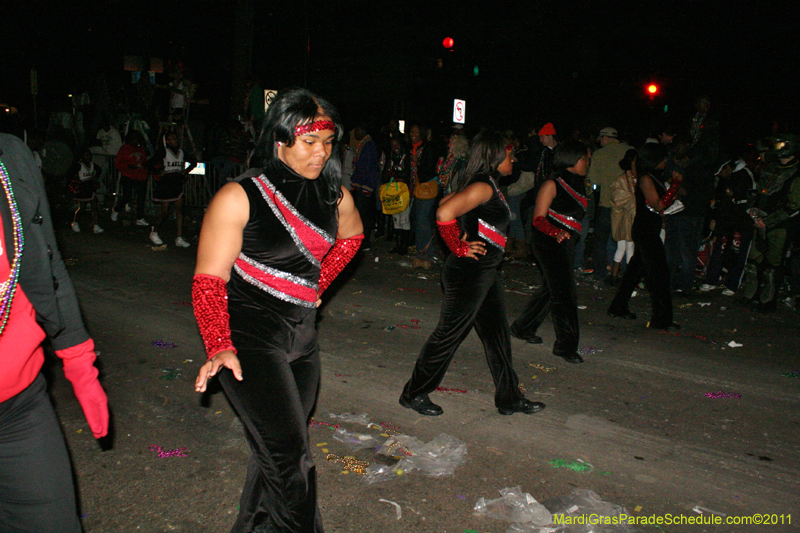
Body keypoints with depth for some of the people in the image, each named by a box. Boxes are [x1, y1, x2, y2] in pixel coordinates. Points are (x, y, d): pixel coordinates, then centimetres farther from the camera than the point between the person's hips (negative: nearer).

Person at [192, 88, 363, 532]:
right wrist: (219, 347, -27)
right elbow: (208, 280, -15)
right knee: (290, 458, -11)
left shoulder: (335, 197, 2)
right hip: (249, 338, -6)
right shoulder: (240, 198, -14)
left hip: (303, 336, 6)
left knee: (276, 452, 17)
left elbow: (351, 237, 25)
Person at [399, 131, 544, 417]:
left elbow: (447, 201, 20)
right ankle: (414, 394, 18)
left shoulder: (490, 186, 11)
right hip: (469, 273, -10)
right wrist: (459, 248, -19)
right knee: (448, 335, 2)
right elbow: (444, 213, -32)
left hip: (486, 274, 10)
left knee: (497, 335, 16)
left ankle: (510, 398, 29)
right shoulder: (483, 186, -19)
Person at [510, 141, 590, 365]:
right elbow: (538, 219, -15)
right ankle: (566, 345, -1)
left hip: (565, 245, 9)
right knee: (565, 293, -10)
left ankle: (523, 328, 32)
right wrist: (556, 232, -30)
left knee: (550, 290, 17)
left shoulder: (577, 184, 14)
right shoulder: (553, 184, -11)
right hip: (549, 244, -9)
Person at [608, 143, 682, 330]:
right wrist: (675, 184, -17)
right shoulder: (645, 178, -14)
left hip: (648, 231, 10)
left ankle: (618, 308, 25)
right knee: (659, 272, -7)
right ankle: (661, 318, -2)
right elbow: (658, 204, -19)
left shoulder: (653, 177, 15)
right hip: (646, 231, -10)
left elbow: (662, 204, 16)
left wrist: (675, 186, 5)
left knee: (636, 269, 15)